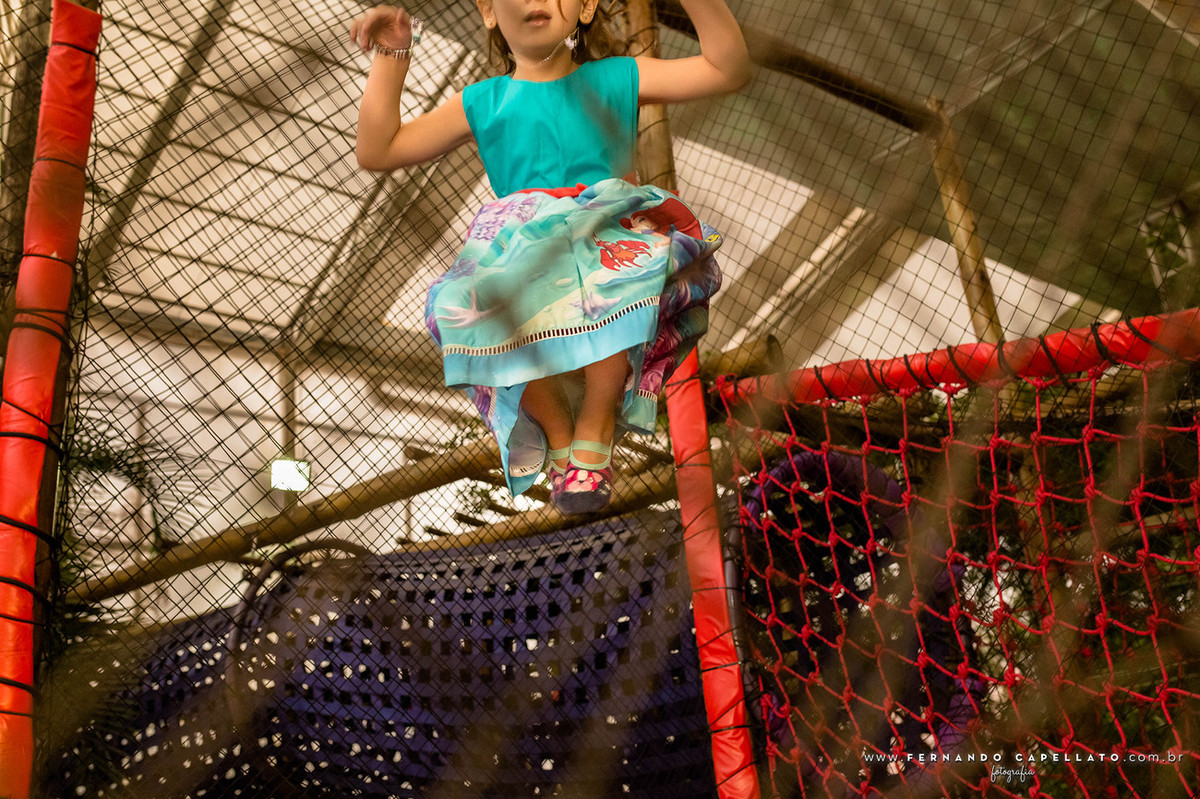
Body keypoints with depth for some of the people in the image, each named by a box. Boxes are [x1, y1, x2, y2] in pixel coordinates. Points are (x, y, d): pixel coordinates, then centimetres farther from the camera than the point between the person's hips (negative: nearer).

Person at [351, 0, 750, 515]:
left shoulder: (616, 79, 15)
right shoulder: (482, 103, 16)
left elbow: (730, 70, 7)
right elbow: (376, 152, 12)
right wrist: (392, 59, 5)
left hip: (611, 238, -1)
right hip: (520, 258, 1)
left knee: (621, 273, -38)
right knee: (464, 304, -32)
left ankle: (595, 427, -14)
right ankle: (557, 430, -9)